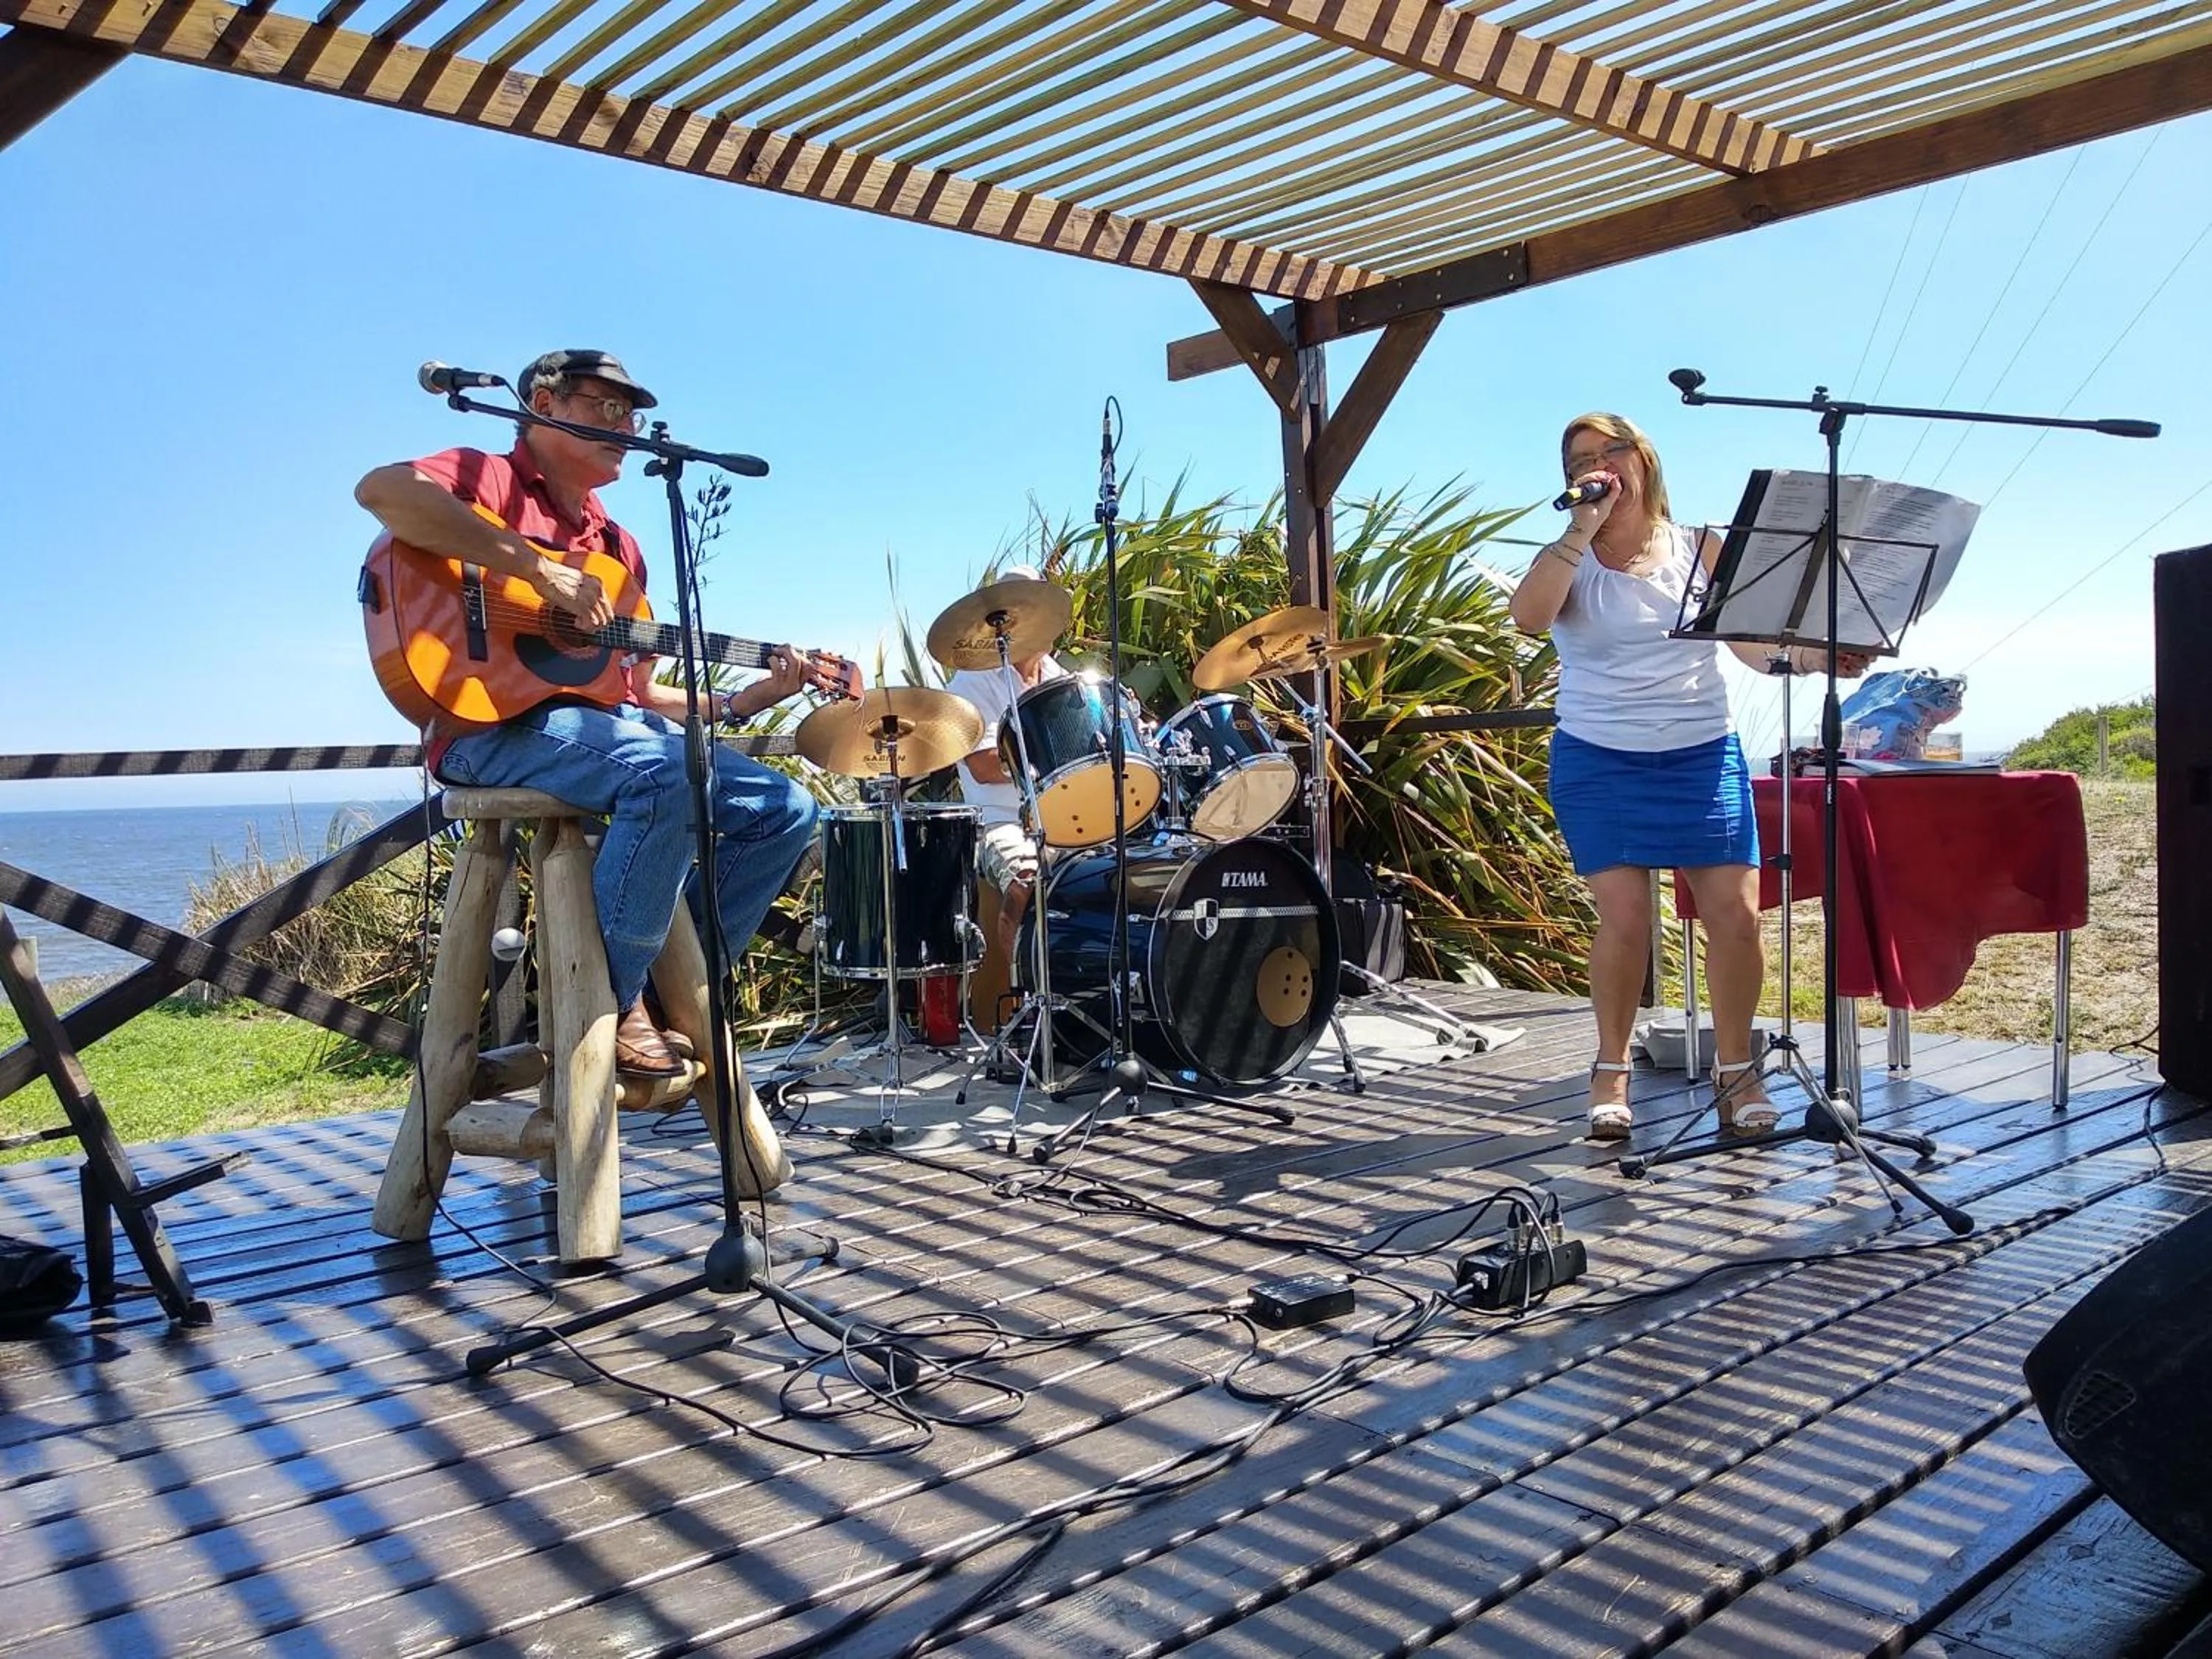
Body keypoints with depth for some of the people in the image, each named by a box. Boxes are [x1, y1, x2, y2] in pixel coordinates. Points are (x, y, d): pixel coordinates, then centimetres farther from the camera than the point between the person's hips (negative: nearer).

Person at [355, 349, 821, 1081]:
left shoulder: (618, 548, 23)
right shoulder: (486, 479, 3)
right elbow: (380, 490, -22)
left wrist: (750, 697, 7)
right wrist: (539, 568, -24)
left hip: (608, 718, 8)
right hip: (494, 723, -8)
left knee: (784, 809, -2)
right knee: (670, 772, -35)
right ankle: (611, 1004, -19)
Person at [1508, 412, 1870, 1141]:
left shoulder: (1700, 549, 8)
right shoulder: (1570, 560, 4)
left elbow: (1754, 645, 6)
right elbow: (1528, 616, -18)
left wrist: (1810, 654, -13)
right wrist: (1584, 529, -17)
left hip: (1702, 757, 2)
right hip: (1598, 762, -2)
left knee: (1736, 913, -6)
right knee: (1625, 916, -11)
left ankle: (1735, 1069, 13)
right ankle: (1611, 1071, 9)